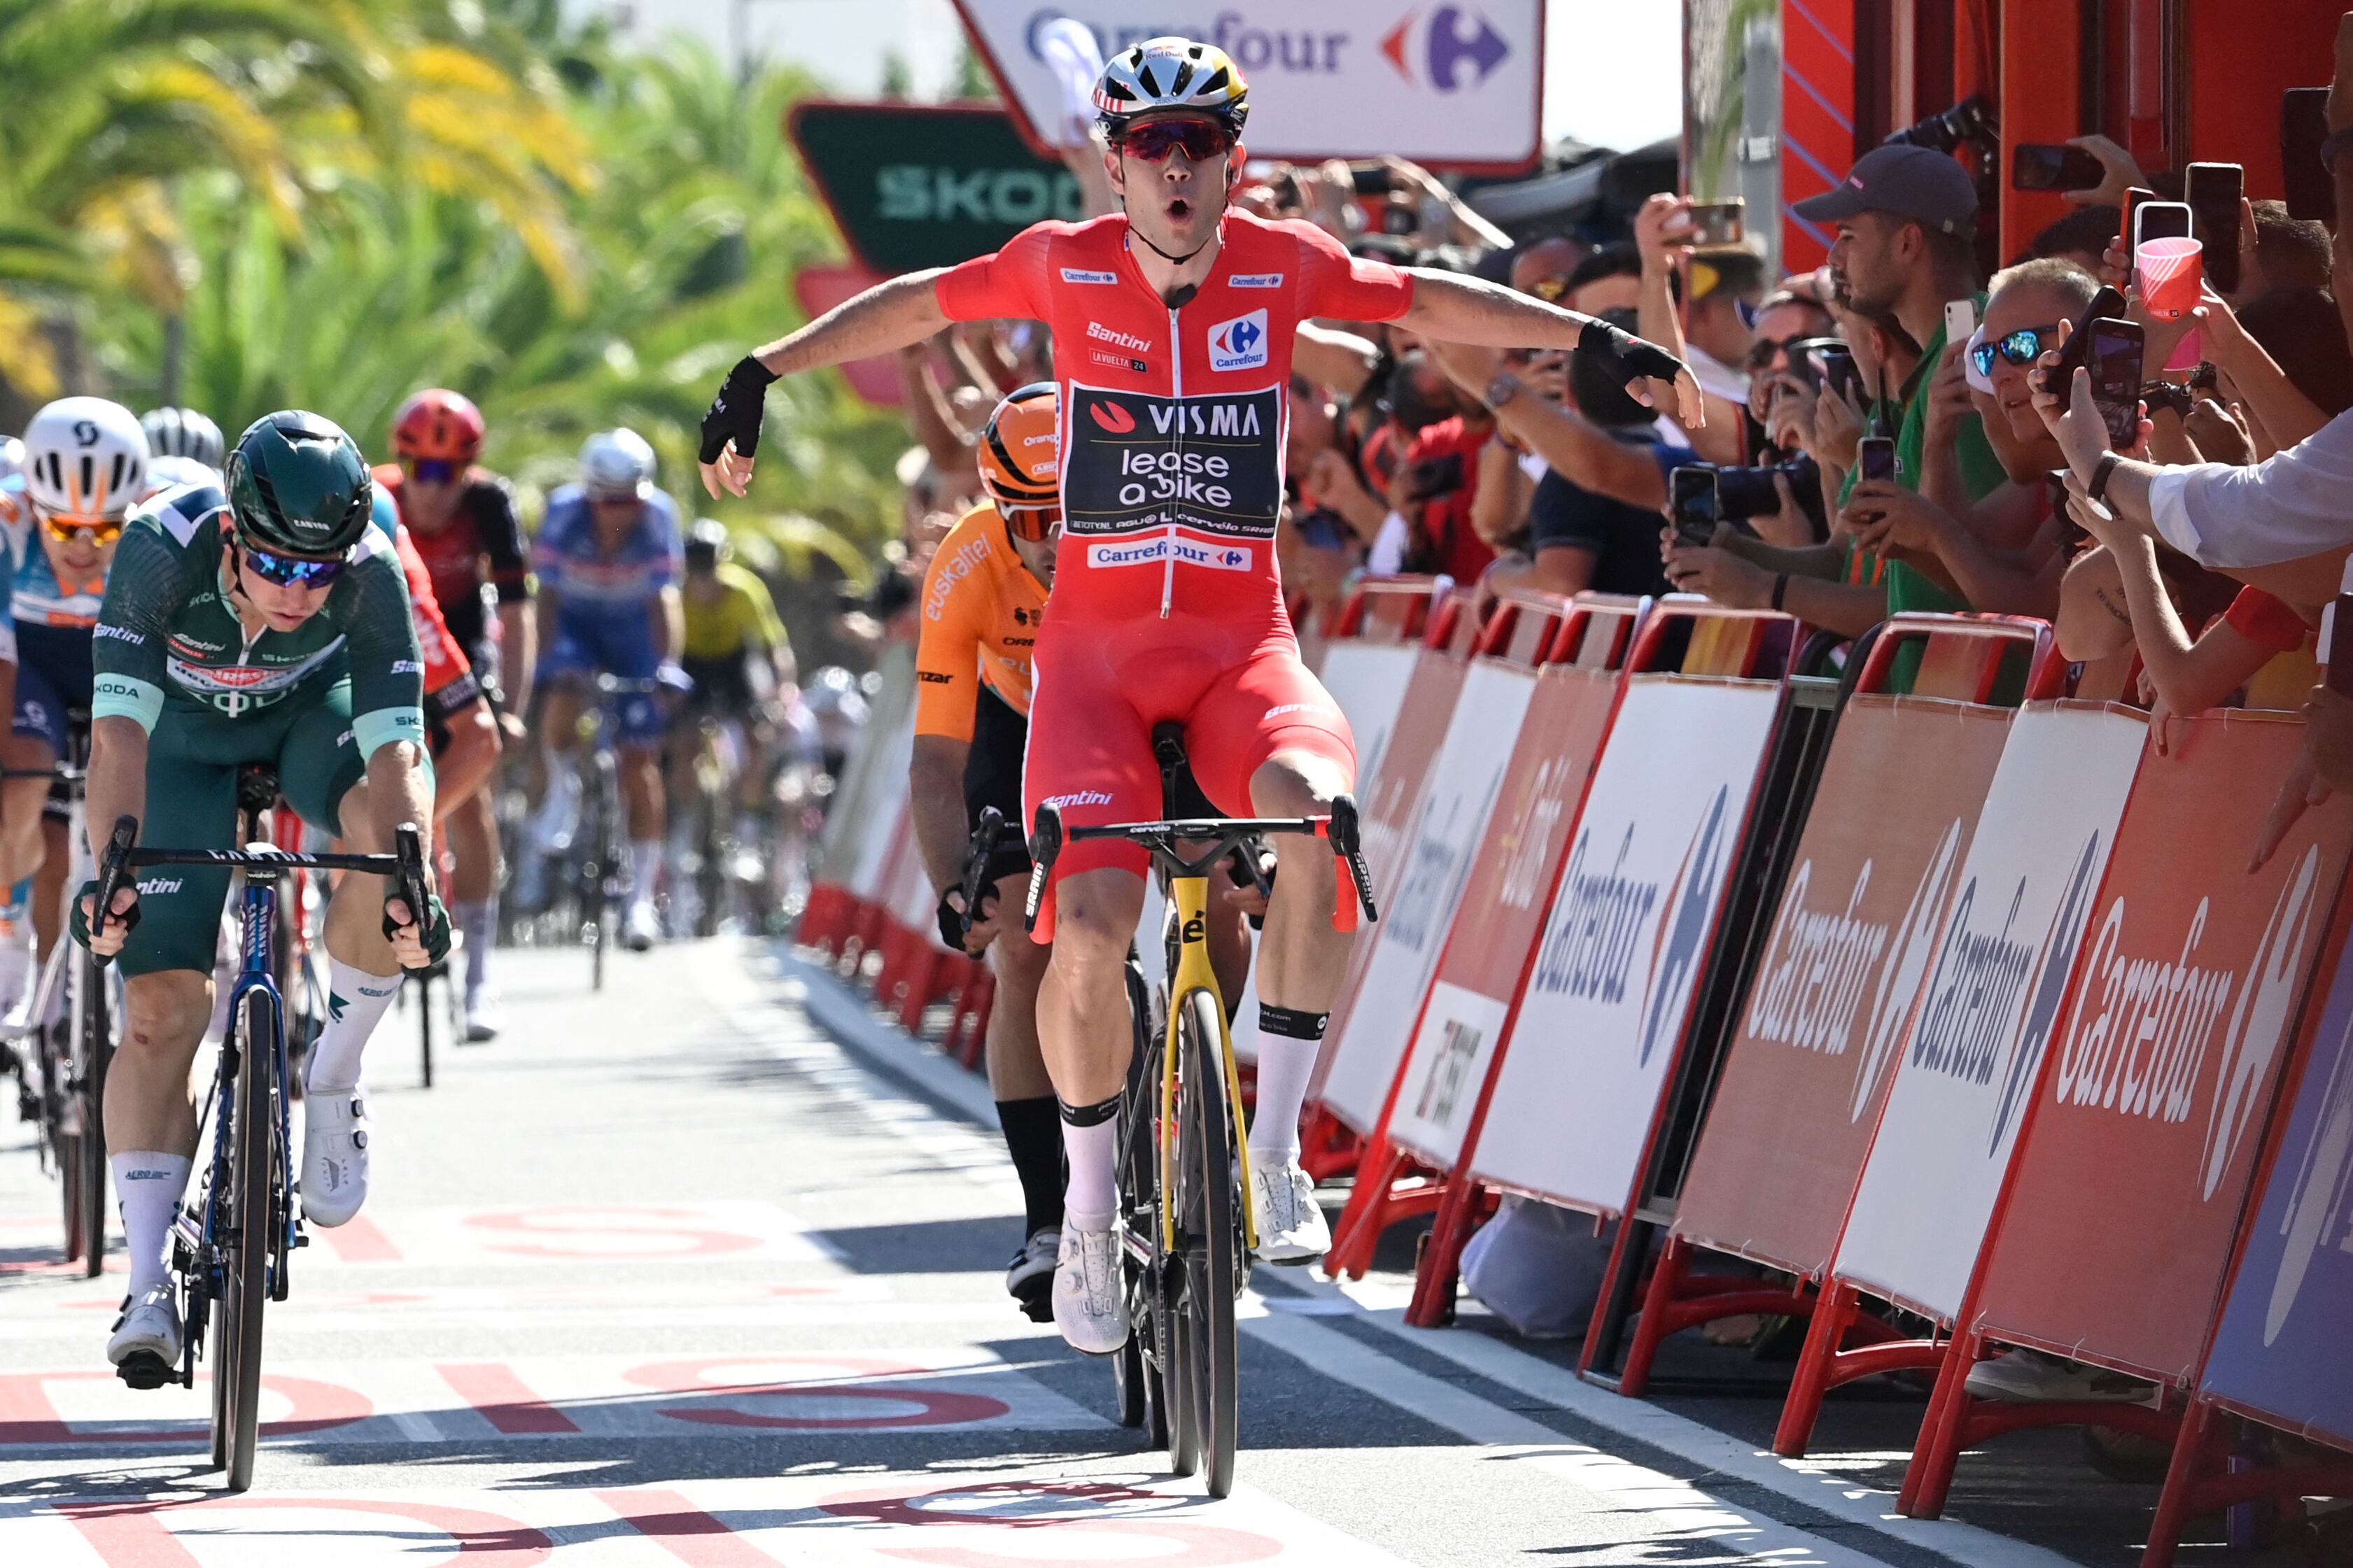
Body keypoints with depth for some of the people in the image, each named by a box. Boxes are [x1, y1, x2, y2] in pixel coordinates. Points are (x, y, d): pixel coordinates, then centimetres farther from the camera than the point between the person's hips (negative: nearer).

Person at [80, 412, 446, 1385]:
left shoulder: (370, 574, -33)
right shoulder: (162, 549, -36)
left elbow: (395, 746, -37)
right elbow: (119, 727, -41)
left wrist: (410, 883, -53)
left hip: (314, 715, 1)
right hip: (185, 736, 0)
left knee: (394, 826, -34)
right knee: (162, 1004, -13)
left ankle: (332, 1080, -12)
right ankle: (149, 1286, -10)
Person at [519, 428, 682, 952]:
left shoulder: (657, 517, -25)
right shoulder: (564, 514, -26)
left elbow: (663, 600, -23)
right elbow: (547, 596, -23)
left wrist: (667, 669, -33)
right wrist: (547, 665, -33)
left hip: (633, 629, 0)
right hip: (575, 621, 0)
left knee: (640, 761, -5)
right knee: (564, 696, -34)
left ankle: (642, 898, 2)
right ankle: (562, 791, -5)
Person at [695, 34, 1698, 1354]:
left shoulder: (1283, 265, 0)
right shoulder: (1067, 267, -2)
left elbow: (1427, 302, 14)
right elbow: (917, 306, 13)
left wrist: (1600, 340, 10)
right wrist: (760, 379, 15)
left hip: (1242, 644, 1)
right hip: (1097, 648, 0)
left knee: (1310, 806, -33)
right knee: (1094, 922, -21)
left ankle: (1276, 1149, -22)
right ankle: (1090, 1213, 4)